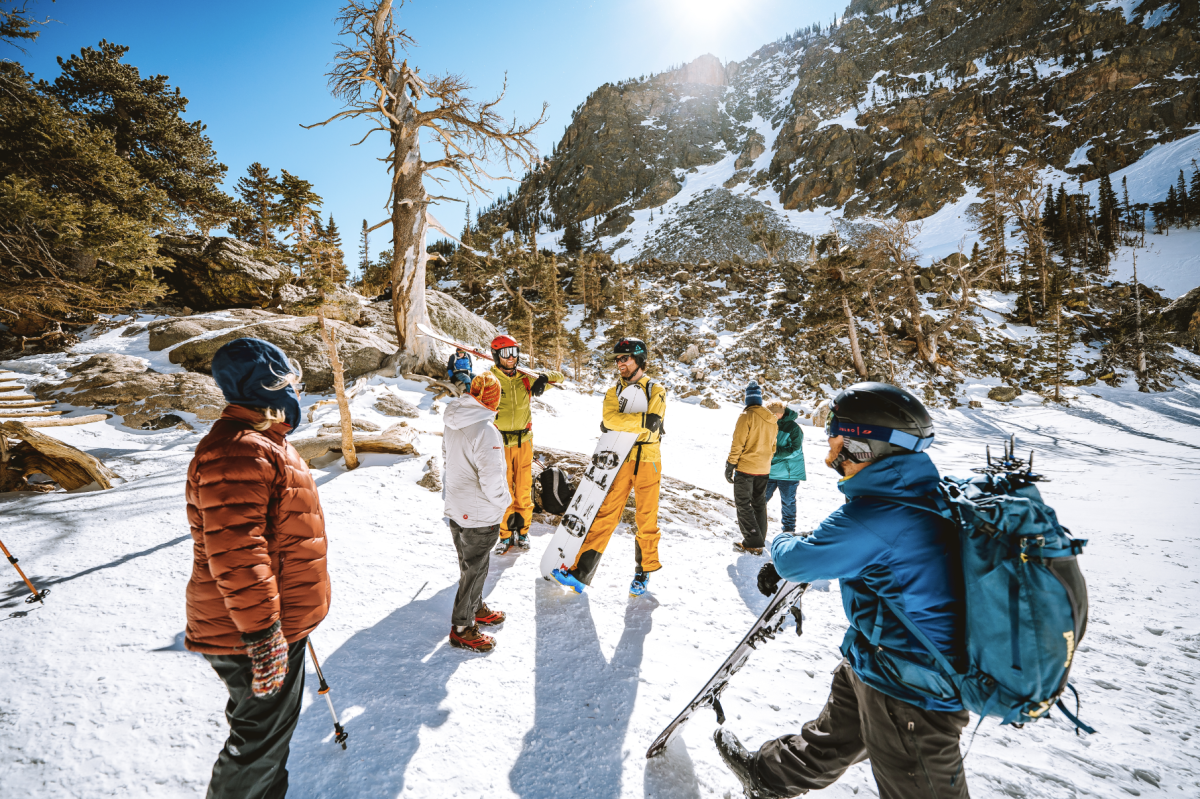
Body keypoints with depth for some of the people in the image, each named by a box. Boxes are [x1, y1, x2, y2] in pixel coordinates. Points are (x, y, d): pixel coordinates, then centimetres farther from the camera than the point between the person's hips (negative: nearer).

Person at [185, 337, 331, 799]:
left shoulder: (259, 441, 11)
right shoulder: (236, 452, -26)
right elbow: (234, 554, -31)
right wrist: (261, 631, -26)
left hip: (277, 623, 11)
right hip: (250, 635, -11)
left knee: (273, 724, 27)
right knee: (262, 736, 9)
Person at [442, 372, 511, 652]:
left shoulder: (452, 424, -2)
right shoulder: (486, 431, -28)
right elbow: (492, 481, -26)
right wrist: (503, 502, -7)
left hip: (455, 510, 8)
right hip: (480, 516, -8)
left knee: (470, 564, 25)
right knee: (474, 569, 10)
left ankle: (476, 608, 44)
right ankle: (462, 629, 26)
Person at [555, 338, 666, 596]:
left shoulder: (656, 390, 1)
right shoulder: (613, 392, 10)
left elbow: (652, 424, -15)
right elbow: (609, 420, -10)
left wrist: (620, 424, -12)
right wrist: (640, 421, -17)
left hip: (648, 461, -1)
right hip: (620, 461, 2)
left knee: (647, 519, 9)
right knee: (605, 516, -1)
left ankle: (644, 570, 27)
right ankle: (581, 571, 5)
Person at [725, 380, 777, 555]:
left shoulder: (746, 416, -15)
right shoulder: (771, 419, 7)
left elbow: (738, 444, -16)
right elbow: (773, 446, 14)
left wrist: (730, 465, -10)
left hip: (745, 468, -7)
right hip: (763, 469, 7)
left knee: (743, 504, 1)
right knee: (759, 503, 16)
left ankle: (752, 542, -4)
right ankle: (759, 542, 22)